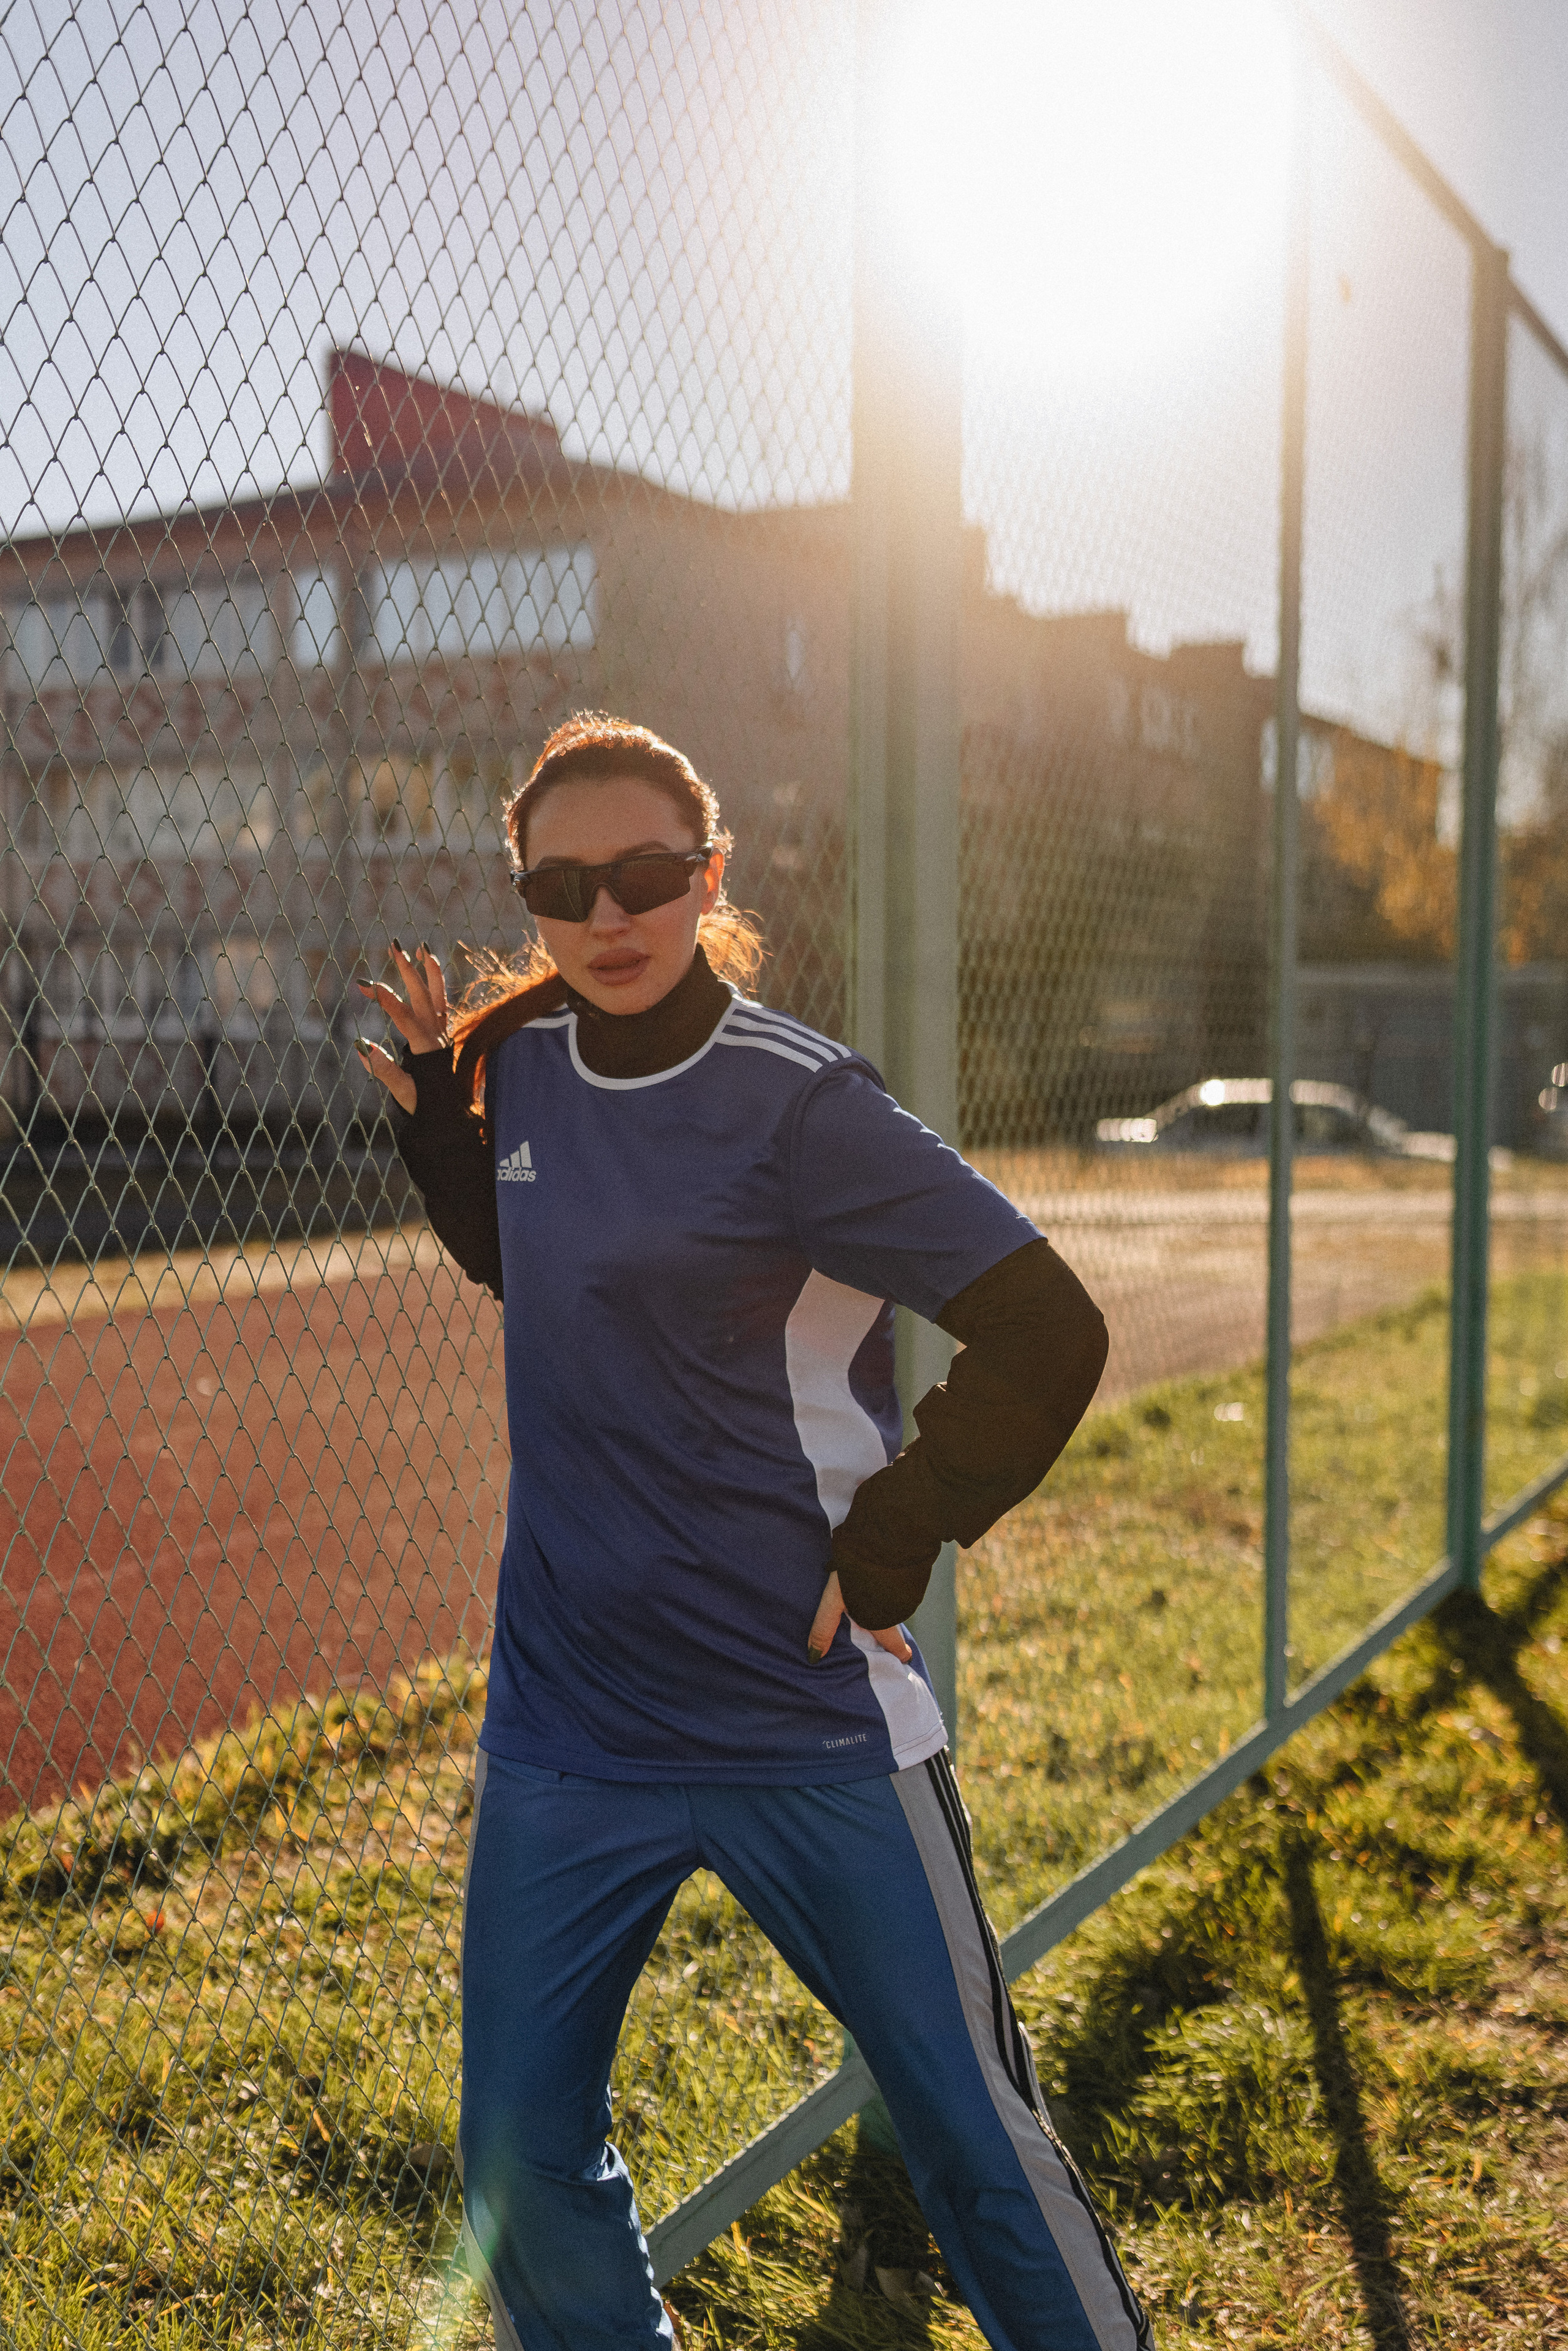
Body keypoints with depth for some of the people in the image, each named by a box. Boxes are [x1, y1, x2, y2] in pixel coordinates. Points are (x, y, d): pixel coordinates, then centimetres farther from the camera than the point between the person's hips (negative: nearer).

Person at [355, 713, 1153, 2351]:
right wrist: (441, 1107, 10)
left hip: (812, 1726, -5)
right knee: (521, 2172, 11)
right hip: (562, 1727, 5)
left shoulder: (795, 1101, -14)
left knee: (977, 2146, 7)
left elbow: (1049, 1334, -12)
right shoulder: (521, 1058, 4)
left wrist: (889, 1548, -11)